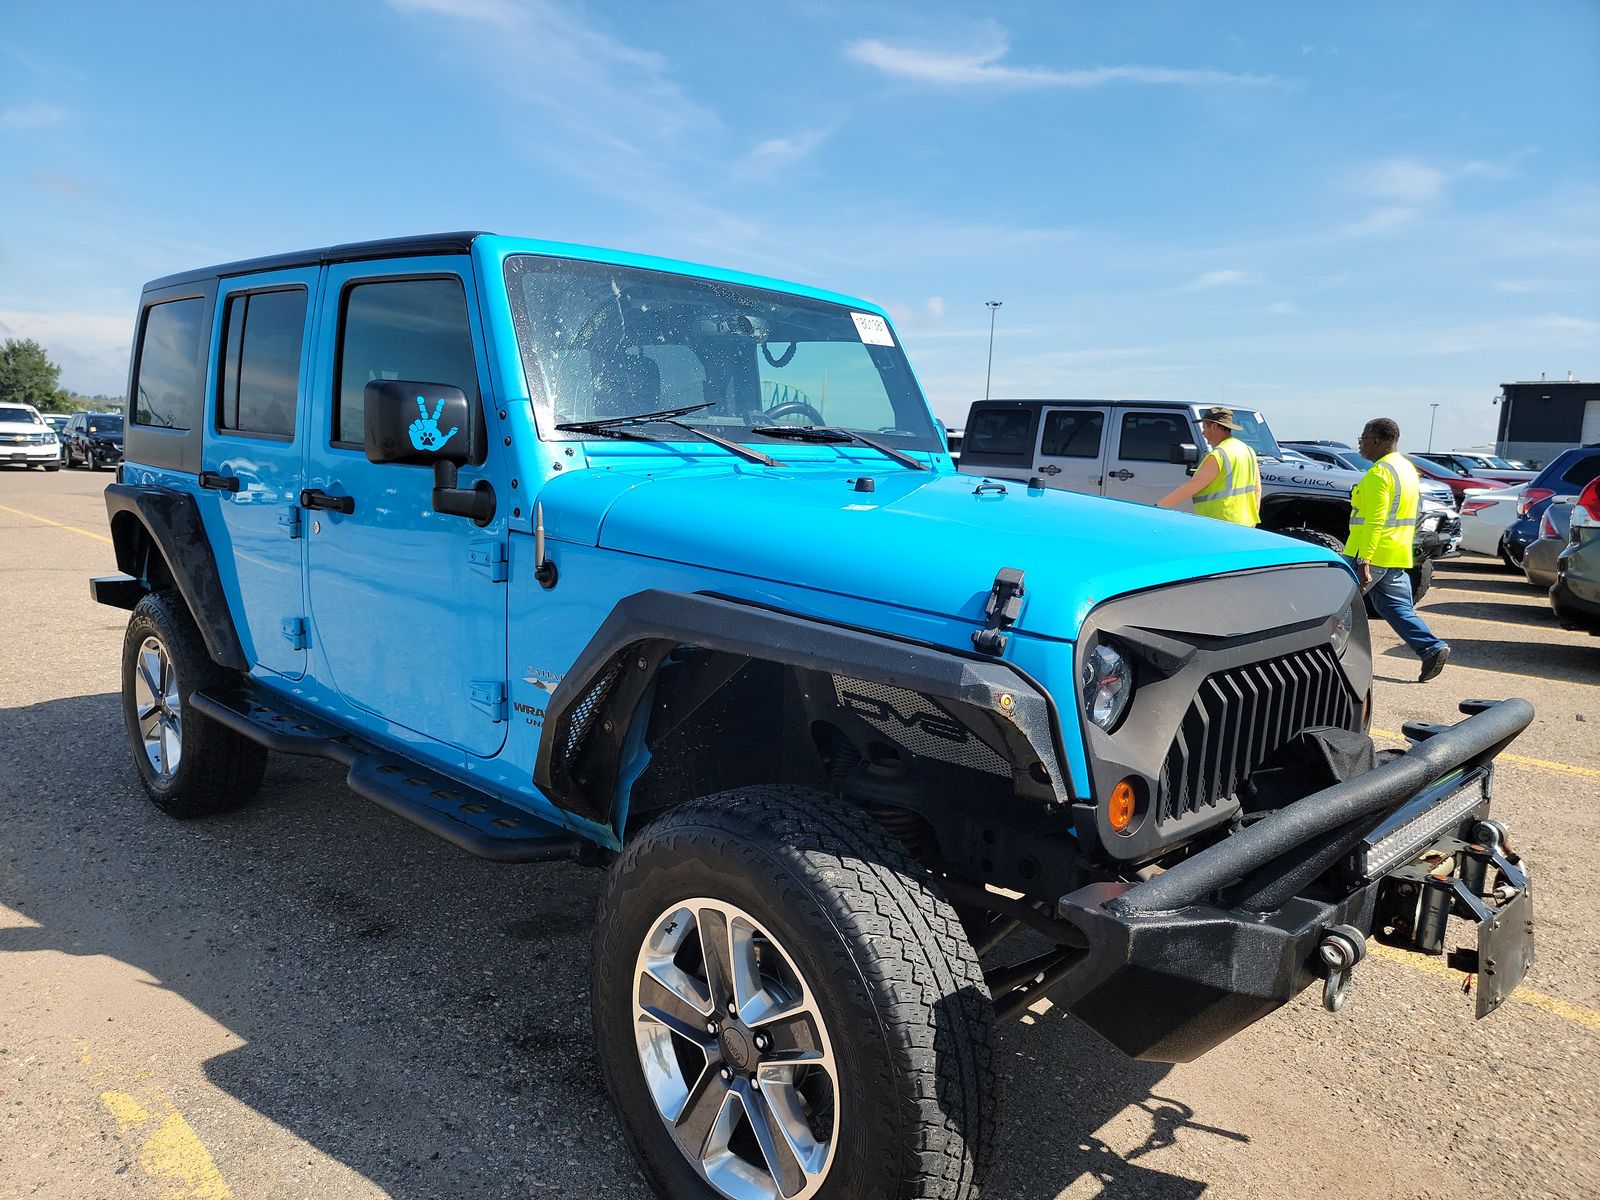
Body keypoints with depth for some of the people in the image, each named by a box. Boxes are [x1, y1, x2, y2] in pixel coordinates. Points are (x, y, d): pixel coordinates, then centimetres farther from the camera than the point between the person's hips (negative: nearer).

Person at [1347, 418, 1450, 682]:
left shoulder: (1379, 473, -15)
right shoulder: (1408, 469, 16)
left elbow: (1374, 521, -23)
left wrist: (1363, 561, -25)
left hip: (1370, 554, -9)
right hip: (1398, 556, 9)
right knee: (1396, 606, 12)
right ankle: (1433, 648, 0)